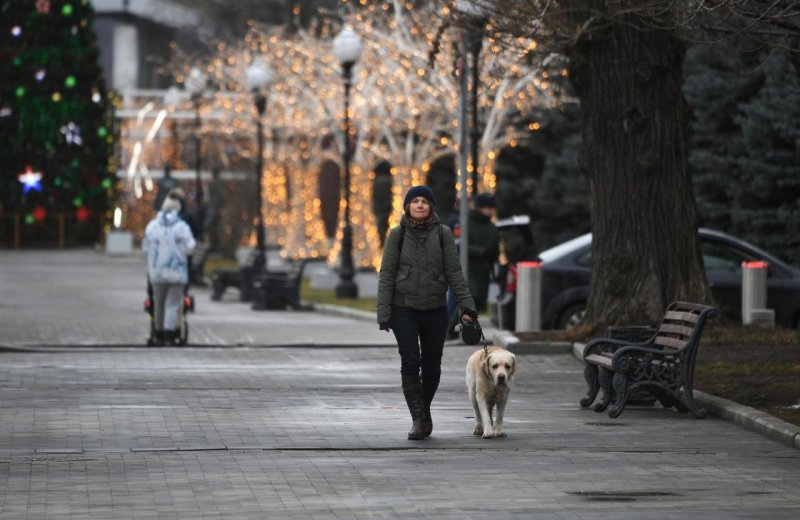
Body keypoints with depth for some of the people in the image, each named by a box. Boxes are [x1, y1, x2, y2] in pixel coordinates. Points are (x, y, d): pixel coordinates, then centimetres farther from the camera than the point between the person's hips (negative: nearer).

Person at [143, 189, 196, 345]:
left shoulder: (152, 226, -1)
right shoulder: (182, 227, -9)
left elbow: (145, 247, 4)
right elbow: (189, 248, -9)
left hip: (157, 272, 3)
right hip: (176, 272, -3)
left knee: (159, 303, 15)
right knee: (172, 304, -1)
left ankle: (159, 335, 24)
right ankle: (169, 336, -10)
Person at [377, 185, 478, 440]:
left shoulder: (442, 234, 2)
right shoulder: (397, 235, 0)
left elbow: (454, 273, 2)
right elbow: (386, 275, 0)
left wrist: (466, 306, -6)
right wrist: (383, 313, -6)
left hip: (435, 309, 1)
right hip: (404, 308, -1)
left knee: (432, 366, 6)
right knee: (410, 362, -11)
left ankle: (424, 409, 28)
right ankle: (418, 419, -8)